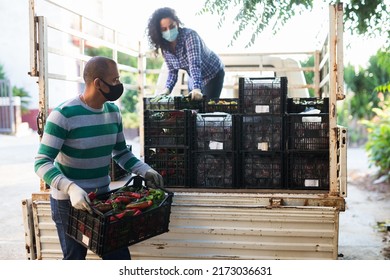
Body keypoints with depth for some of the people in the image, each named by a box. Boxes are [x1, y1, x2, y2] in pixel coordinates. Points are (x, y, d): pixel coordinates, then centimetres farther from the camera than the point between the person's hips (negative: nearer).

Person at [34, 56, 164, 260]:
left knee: (119, 256, 9)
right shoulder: (64, 114, -19)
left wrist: (144, 171, -3)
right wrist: (71, 188, -37)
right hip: (69, 201, -5)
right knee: (75, 259, 10)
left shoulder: (113, 112, 2)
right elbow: (42, 162, -21)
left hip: (103, 196, 6)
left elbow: (121, 152, 14)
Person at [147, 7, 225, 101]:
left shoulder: (189, 35, -30)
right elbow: (172, 71, -5)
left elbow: (195, 64, -42)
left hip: (213, 74, -6)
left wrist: (197, 88, -56)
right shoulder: (165, 47, -11)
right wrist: (167, 89, -25)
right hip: (195, 79, 6)